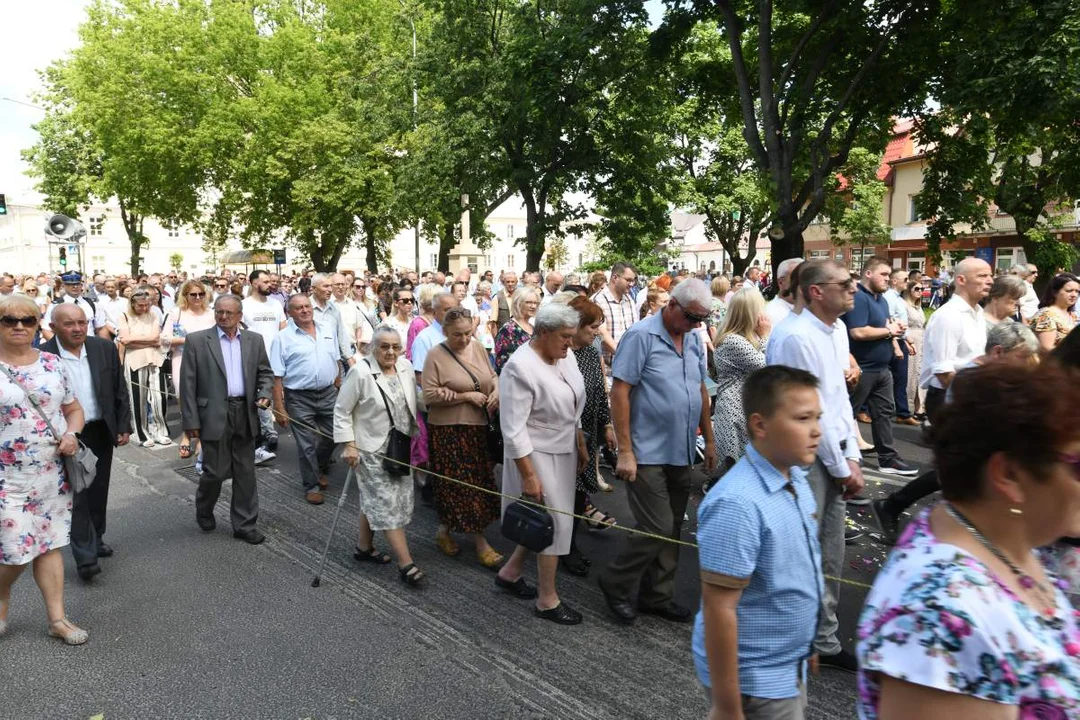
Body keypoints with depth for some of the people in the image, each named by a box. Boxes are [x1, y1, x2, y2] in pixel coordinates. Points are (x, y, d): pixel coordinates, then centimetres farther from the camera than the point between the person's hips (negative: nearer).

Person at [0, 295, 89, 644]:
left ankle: (57, 618, 17)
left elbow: (74, 409, 13)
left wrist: (71, 435, -8)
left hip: (52, 473, 3)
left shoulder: (52, 363, 5)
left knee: (49, 544, 9)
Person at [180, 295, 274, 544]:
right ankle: (204, 511, 32)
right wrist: (191, 420, -8)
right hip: (214, 416, -3)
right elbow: (188, 383, -4)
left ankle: (245, 524, 19)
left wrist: (264, 394, -6)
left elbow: (266, 373, 15)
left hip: (245, 414, 3)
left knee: (245, 473, 8)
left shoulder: (254, 340, 7)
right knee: (216, 472, 2)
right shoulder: (196, 340, -2)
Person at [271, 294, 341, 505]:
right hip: (299, 399, -4)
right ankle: (312, 485, 22)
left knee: (331, 437, 14)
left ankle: (320, 469, 41)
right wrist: (279, 408, -11)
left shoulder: (329, 329, 6)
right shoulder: (283, 338, -7)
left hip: (329, 394, 4)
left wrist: (339, 388, 11)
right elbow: (277, 377, -8)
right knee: (306, 445, 5)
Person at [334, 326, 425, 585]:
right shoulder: (360, 372, -17)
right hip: (373, 450, -6)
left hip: (400, 448, 6)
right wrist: (348, 445, -14)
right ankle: (406, 564, -2)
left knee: (375, 500, 17)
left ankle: (364, 548, 33)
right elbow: (342, 411, -12)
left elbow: (414, 399, 14)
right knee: (388, 503, -5)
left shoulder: (406, 367, 1)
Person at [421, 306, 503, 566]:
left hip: (479, 427, 7)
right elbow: (429, 396, -16)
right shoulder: (435, 355, -11)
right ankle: (480, 542, 9)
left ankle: (444, 530, 33)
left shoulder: (478, 348, 5)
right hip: (449, 429, -6)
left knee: (479, 481, 13)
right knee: (463, 483, -2)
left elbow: (493, 376, 16)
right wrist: (467, 396, -19)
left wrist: (496, 390, -7)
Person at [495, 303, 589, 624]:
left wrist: (581, 445, 18)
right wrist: (528, 475, -22)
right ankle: (547, 599, 15)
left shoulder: (565, 356, 2)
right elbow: (513, 428, -22)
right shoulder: (520, 368, -22)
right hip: (536, 454, -8)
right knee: (555, 521, -1)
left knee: (543, 519, 16)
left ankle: (510, 572, 35)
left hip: (564, 451, 8)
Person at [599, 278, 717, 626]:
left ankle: (657, 597, 28)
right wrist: (625, 451, -18)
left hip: (682, 453, 7)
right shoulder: (641, 336, -14)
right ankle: (616, 584, 16)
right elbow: (619, 392, -16)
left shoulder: (693, 339, 9)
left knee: (671, 530, 13)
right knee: (658, 528, -7)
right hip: (648, 454, -7)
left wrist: (709, 439, 16)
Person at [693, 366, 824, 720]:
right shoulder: (737, 505, -29)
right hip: (755, 679, -8)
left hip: (789, 667, 8)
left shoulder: (795, 478, -2)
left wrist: (805, 644, 18)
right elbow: (719, 609, -26)